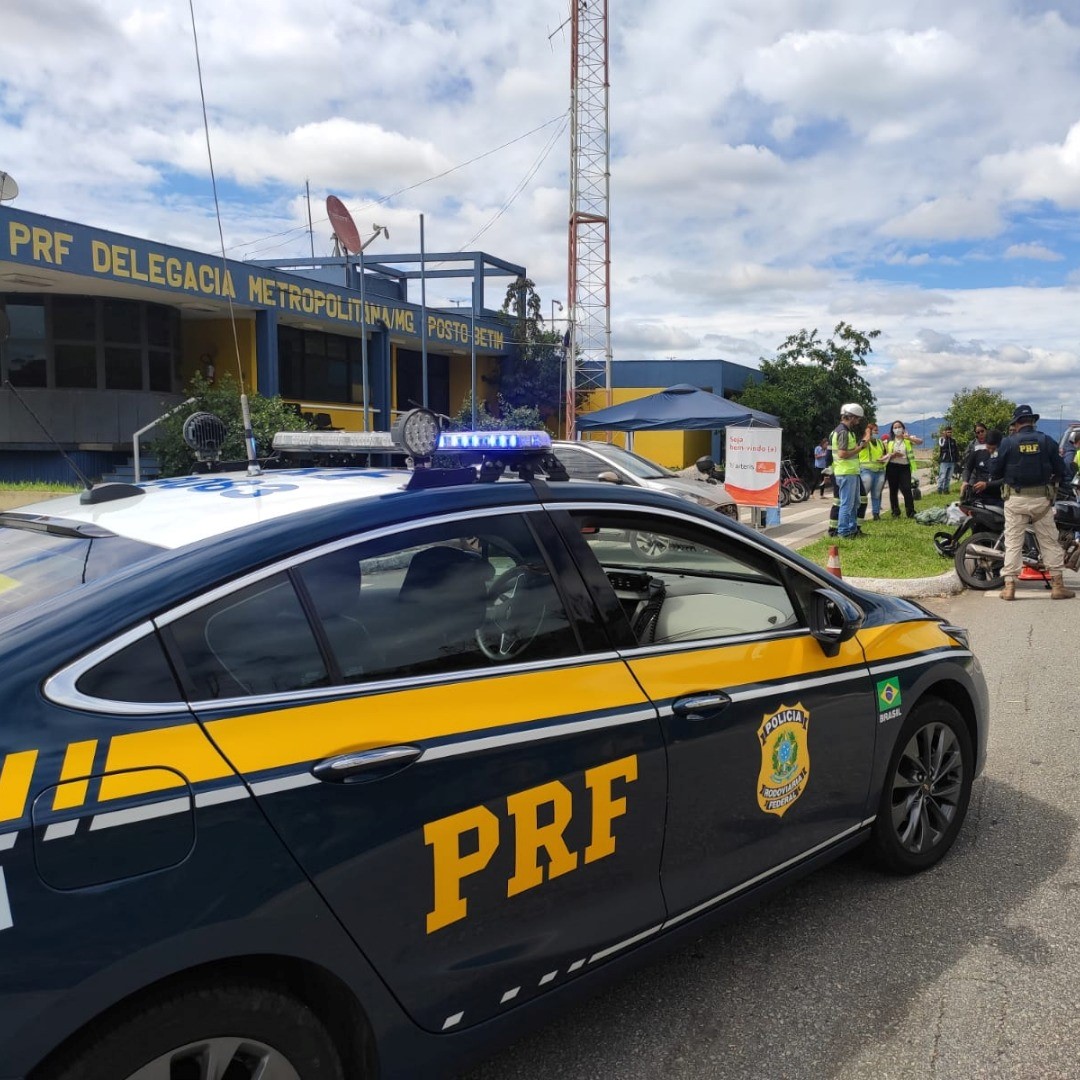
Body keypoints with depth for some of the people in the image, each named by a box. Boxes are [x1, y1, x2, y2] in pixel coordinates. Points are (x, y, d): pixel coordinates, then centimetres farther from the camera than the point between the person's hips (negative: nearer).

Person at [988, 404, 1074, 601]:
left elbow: (995, 471, -2)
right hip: (1041, 498, 1)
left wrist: (992, 480, 20)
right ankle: (1057, 585, 10)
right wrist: (1054, 484, 24)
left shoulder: (1008, 443, -4)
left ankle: (1009, 586, -1)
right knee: (1049, 542, 9)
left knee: (1013, 542, 2)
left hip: (1015, 499, -1)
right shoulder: (1047, 441, 1)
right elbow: (1058, 470, 5)